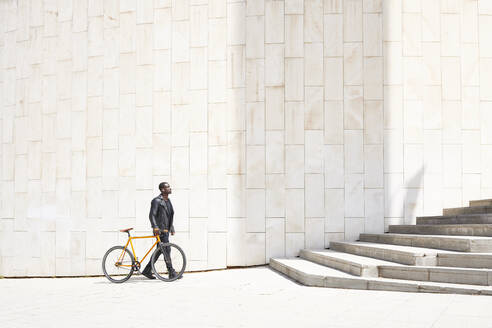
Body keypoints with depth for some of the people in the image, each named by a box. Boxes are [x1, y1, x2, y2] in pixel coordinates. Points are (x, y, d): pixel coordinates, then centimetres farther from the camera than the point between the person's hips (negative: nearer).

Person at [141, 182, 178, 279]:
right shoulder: (156, 201, -11)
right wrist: (155, 227, -28)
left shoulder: (168, 201, 17)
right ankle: (172, 273, -5)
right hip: (160, 230, -9)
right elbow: (152, 215, -18)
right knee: (167, 250, -9)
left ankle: (147, 270, 19)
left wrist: (172, 228, 23)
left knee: (159, 250, 11)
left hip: (166, 230, 9)